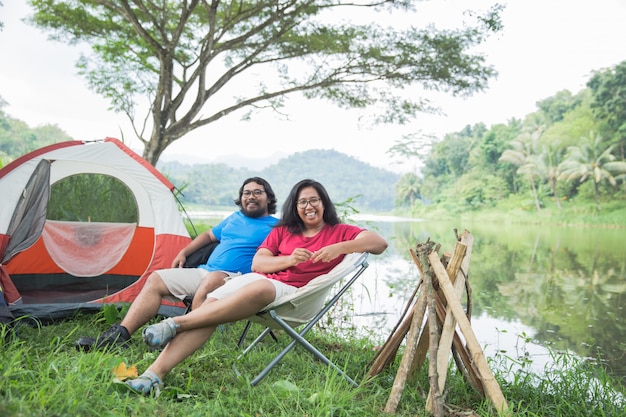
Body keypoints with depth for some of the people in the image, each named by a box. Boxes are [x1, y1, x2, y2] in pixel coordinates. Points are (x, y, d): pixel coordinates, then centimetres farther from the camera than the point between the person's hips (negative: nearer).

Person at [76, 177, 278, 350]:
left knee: (212, 280, -41)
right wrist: (183, 253, 24)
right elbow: (208, 235, 33)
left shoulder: (274, 226, 0)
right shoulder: (235, 218, 23)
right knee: (155, 279, -2)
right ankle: (120, 334, -12)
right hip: (204, 271, 8)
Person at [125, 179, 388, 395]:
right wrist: (288, 260, -9)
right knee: (211, 302, -26)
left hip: (293, 292, -4)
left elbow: (379, 242, -3)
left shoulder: (339, 232, 11)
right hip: (256, 278, 4)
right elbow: (257, 263, 10)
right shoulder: (282, 231, 21)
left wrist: (339, 248, -18)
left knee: (259, 289, -39)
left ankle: (175, 323, -30)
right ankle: (155, 373, -30)